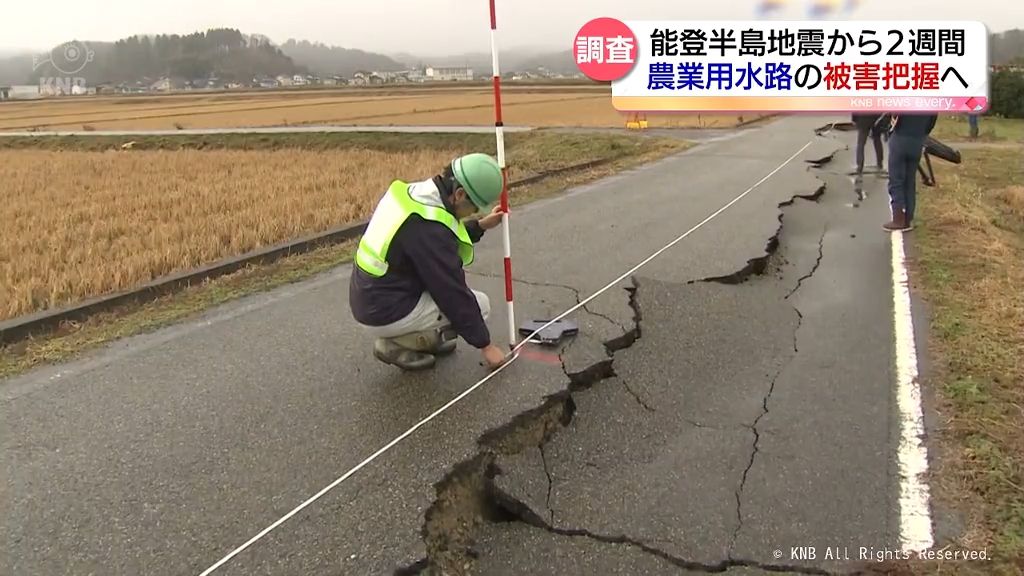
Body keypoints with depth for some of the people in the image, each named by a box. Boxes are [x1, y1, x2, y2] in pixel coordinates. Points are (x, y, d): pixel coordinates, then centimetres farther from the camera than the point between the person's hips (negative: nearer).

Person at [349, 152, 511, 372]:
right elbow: (453, 294, -21)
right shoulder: (429, 227, -28)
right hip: (385, 314, -9)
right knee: (480, 304, -1)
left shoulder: (413, 191, -2)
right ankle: (397, 344, -1)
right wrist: (485, 345, -10)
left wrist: (480, 226, 7)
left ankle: (428, 337, 17)